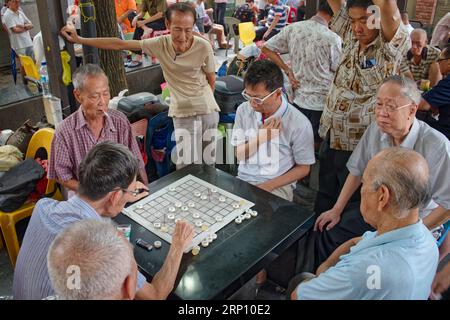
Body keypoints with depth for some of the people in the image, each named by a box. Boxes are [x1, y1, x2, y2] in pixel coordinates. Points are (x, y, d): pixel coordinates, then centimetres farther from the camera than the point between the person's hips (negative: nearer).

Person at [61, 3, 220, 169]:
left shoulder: (204, 46, -13)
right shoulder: (160, 44, -10)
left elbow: (211, 79, 3)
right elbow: (120, 44, -3)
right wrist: (79, 39, -1)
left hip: (208, 111, 0)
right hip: (182, 113, 0)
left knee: (209, 162, 9)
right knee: (186, 168, -7)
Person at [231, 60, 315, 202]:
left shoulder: (299, 124, -14)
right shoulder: (243, 110, -1)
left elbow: (303, 168, -4)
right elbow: (239, 155, 3)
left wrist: (268, 186, -14)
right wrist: (261, 137, -15)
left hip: (278, 186, -3)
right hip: (243, 179, 3)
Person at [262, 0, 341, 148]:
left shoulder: (292, 28, -3)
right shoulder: (333, 38, -15)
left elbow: (267, 48, 2)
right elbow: (338, 71, -5)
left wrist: (288, 71, 1)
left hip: (298, 99, 4)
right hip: (322, 102, -4)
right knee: (317, 144, 9)